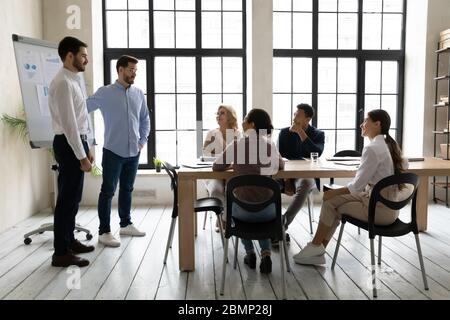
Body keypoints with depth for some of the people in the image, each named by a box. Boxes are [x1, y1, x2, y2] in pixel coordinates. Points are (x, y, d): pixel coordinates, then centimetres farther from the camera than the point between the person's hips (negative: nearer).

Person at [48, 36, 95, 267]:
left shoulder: (73, 81, 15)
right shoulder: (63, 83, -16)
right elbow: (68, 123, -21)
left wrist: (86, 149, 19)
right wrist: (81, 156, -20)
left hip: (77, 143, 10)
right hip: (69, 145, -10)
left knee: (72, 197, 16)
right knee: (68, 198, -5)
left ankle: (69, 241, 29)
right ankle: (61, 253, 4)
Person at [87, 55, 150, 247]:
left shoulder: (139, 94, 8)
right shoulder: (105, 93, -5)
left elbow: (145, 119, 18)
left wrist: (143, 140, 10)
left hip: (133, 152, 5)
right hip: (113, 151, -5)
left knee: (127, 189, 15)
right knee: (108, 191, -1)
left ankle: (126, 224, 28)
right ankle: (104, 232, 6)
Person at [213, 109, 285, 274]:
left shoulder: (236, 145, -5)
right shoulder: (270, 144, 2)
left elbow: (216, 167, 8)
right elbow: (281, 165, 21)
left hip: (244, 209, -1)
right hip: (269, 210, 2)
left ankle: (250, 252, 26)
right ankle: (266, 254, 14)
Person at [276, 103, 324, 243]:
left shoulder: (318, 134, 6)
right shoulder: (284, 132, 11)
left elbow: (317, 154, -13)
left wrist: (301, 133, -16)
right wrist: (286, 180, -11)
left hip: (306, 175, -2)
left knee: (304, 184, -39)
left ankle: (281, 226, -39)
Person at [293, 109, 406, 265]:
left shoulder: (372, 149, -20)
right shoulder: (390, 145, 8)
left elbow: (356, 186, -21)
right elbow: (404, 165, 26)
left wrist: (333, 192, -5)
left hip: (380, 209, -9)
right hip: (390, 205, 9)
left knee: (330, 202, -1)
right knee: (334, 198, 10)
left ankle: (316, 248, 14)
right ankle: (317, 249, 12)